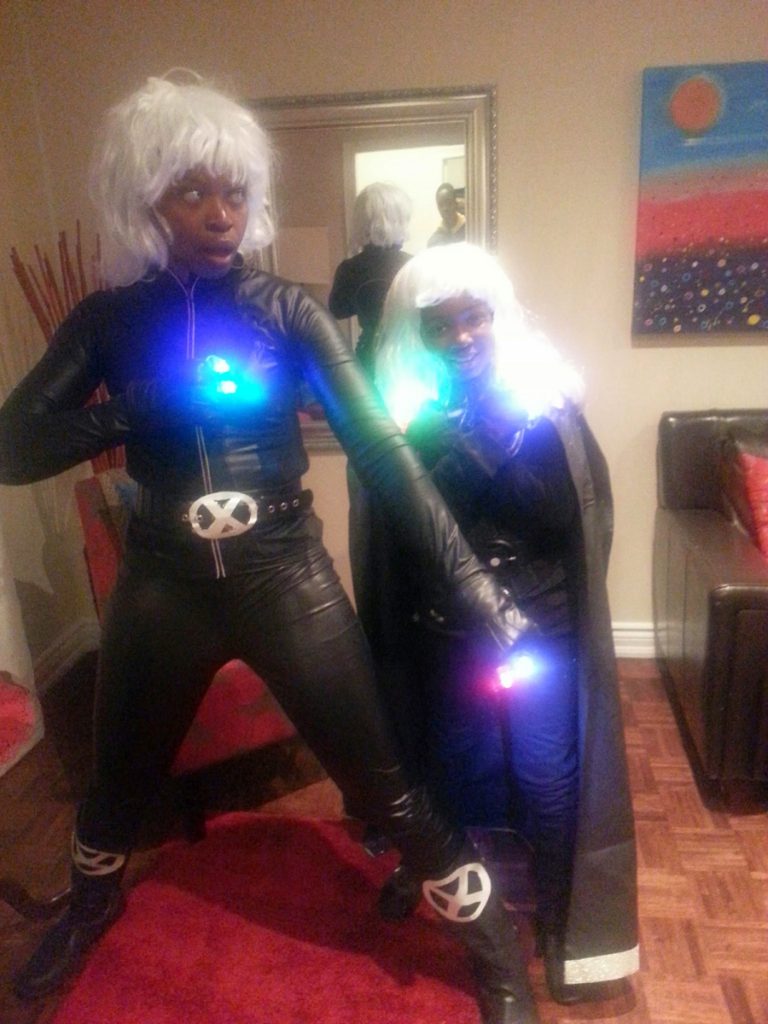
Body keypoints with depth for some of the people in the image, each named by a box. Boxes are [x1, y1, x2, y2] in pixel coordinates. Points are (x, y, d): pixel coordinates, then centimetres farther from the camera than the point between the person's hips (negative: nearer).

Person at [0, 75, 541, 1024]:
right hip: (162, 585, 2)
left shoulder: (289, 312, -4)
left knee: (385, 787, 4)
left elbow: (379, 445, -11)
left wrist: (467, 573, -18)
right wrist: (142, 407, -21)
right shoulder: (107, 321, 0)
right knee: (119, 775, 24)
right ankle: (91, 904, 59)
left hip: (287, 577, -2)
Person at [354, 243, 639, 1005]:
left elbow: (580, 513, -9)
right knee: (467, 780, 17)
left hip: (542, 629, 0)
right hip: (447, 634, 1)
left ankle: (558, 917, 36)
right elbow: (398, 538, -8)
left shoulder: (545, 398, -6)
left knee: (546, 779, 9)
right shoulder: (403, 415, -7)